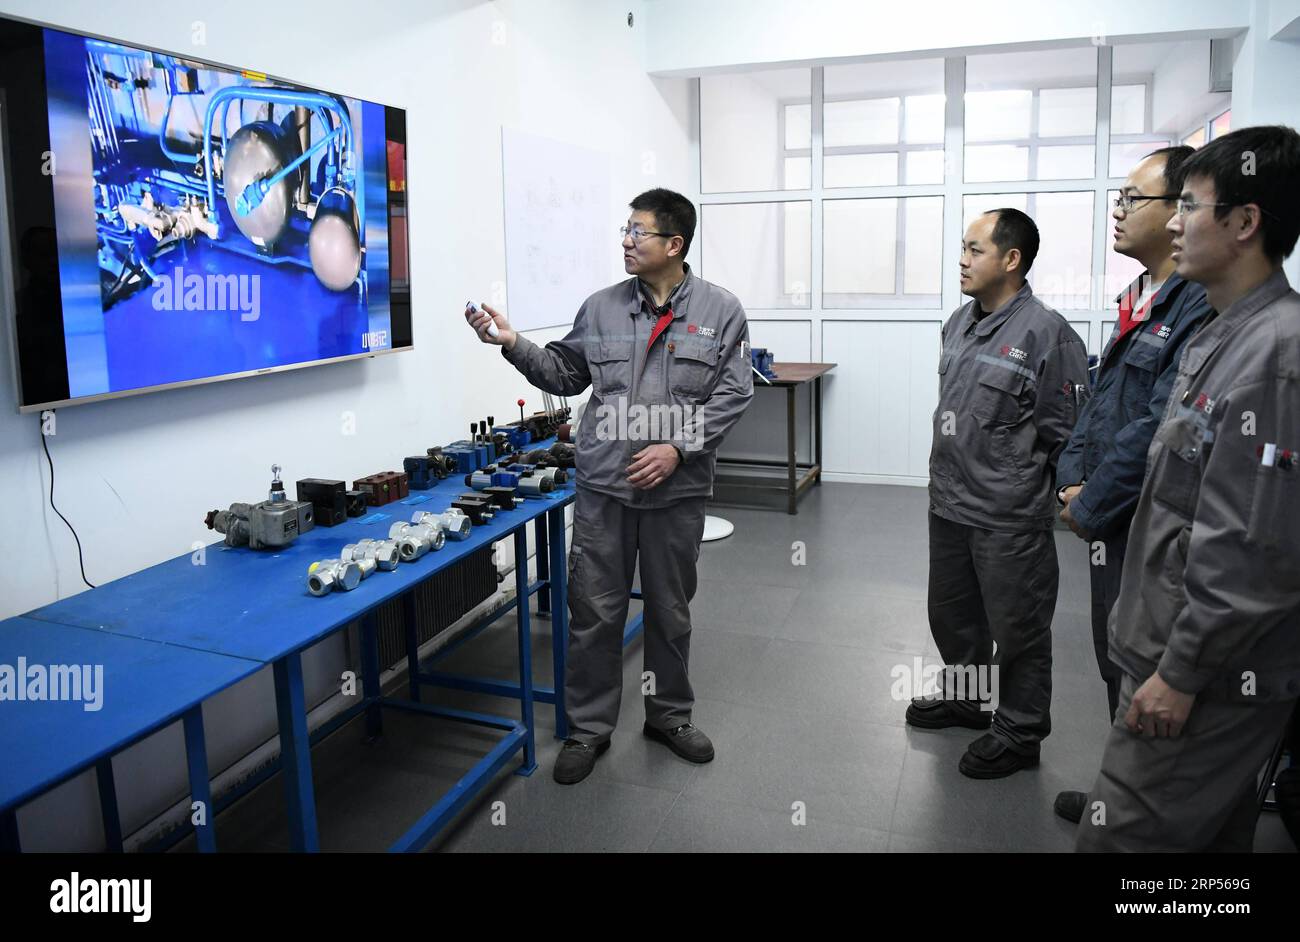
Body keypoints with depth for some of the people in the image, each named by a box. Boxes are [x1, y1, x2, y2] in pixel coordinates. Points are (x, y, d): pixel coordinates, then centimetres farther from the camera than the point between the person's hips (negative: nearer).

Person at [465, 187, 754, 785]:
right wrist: (512, 343, -1)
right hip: (603, 486, 1)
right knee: (594, 611, 4)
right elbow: (565, 374, 13)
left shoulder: (720, 311, -1)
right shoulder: (601, 308, 5)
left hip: (677, 488, -1)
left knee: (670, 610, 15)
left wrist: (678, 447, -15)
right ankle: (588, 729, 21)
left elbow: (732, 394, -5)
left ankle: (669, 716, 35)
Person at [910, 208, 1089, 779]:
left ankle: (1019, 733, 27)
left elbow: (1067, 432, -14)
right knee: (951, 614, 22)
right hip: (948, 503, 8)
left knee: (1017, 628, 8)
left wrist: (1070, 497, -9)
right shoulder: (960, 322, 7)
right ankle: (965, 697, 44)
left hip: (1009, 516, -8)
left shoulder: (1045, 332, -17)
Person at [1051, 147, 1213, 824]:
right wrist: (1071, 479, 2)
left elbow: (1160, 430, -24)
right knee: (1117, 667, 21)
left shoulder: (1202, 305, -20)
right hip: (1113, 527, 9)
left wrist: (1091, 509, -14)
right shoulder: (1141, 298, 11)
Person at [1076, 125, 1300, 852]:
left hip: (1213, 677, -10)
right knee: (1212, 831, 23)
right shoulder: (1224, 336, 10)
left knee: (1121, 837, -2)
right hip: (1175, 647, 10)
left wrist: (1183, 671, -19)